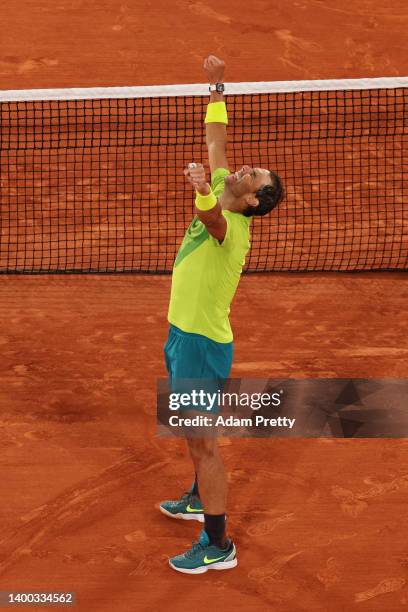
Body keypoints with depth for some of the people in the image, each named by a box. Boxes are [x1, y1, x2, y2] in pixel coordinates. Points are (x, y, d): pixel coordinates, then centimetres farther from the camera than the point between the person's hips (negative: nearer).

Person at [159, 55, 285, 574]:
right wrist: (216, 86, 14)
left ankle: (218, 545, 5)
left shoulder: (232, 227, -25)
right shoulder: (219, 196, 1)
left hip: (202, 343, -9)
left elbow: (213, 220, -51)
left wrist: (203, 193, -71)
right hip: (184, 336, 9)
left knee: (202, 443, -3)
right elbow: (216, 141, 13)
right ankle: (200, 498, 48)